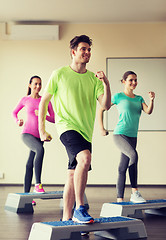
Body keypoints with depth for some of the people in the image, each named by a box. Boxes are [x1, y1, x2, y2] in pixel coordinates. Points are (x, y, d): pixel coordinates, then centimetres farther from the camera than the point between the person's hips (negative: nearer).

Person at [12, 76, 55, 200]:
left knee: (30, 165, 5)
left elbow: (54, 119, 6)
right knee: (40, 149, -33)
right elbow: (14, 112, 21)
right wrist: (17, 121, 0)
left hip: (39, 137, 3)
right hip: (27, 134, -3)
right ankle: (38, 184, -31)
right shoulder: (25, 100, 5)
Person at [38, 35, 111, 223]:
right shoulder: (59, 74, 1)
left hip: (85, 132, 5)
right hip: (67, 126, -5)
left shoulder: (93, 79, 10)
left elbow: (106, 105, 3)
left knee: (73, 175, 9)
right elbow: (43, 101, 6)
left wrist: (106, 84, -12)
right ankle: (79, 208, -21)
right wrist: (42, 130, 2)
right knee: (85, 158, -30)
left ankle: (66, 219, 19)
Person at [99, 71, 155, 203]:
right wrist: (102, 129, 4)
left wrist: (152, 100, -17)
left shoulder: (139, 99, 15)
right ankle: (135, 192, -25)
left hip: (132, 137, 5)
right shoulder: (118, 97, 1)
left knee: (123, 168, 6)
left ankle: (120, 199, 10)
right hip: (120, 134, -5)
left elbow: (148, 111, 0)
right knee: (133, 155, -30)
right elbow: (101, 109, 6)